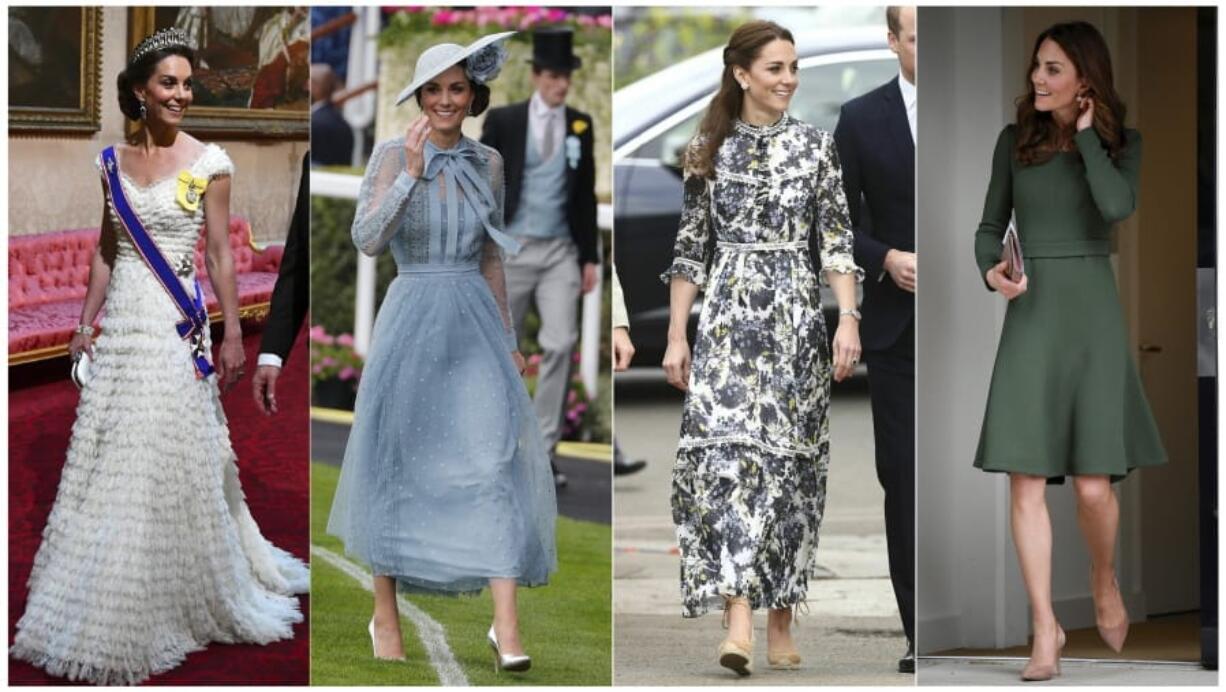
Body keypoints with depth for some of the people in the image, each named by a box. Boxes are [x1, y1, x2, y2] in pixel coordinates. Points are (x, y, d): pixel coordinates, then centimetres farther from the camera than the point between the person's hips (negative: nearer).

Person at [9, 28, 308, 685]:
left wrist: (232, 334, -7)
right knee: (111, 458, 8)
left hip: (177, 325, -4)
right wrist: (86, 323, 9)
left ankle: (186, 596, 12)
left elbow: (221, 254, -4)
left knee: (176, 459, -1)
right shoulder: (114, 161, 8)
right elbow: (105, 251, 13)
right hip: (121, 323, 4)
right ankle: (113, 609, 20)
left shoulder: (208, 162, -4)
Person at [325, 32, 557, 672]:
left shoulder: (487, 163, 9)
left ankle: (506, 628, -14)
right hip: (411, 322, -2)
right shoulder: (391, 156, -3)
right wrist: (411, 171, -23)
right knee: (396, 466, 5)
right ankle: (384, 616, 22)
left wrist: (509, 342, 13)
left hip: (476, 326, 2)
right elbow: (367, 241, -16)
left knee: (497, 458, -11)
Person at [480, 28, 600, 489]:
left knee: (561, 343, -10)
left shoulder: (580, 125, 5)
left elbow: (585, 193, 9)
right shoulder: (503, 121, -3)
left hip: (560, 251, 2)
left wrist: (589, 257, 6)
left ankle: (544, 450, -5)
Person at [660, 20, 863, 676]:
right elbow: (691, 247, 8)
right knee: (726, 450, -14)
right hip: (727, 317, -1)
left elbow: (837, 240, 2)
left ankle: (780, 620, 13)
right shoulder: (708, 149, 6)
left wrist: (849, 318, -10)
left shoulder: (815, 145, 5)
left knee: (788, 459, 2)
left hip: (796, 319, 1)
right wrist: (676, 336, 4)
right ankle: (740, 621, -22)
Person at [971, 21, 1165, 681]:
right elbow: (990, 225, 12)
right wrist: (990, 272, -8)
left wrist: (1086, 133, -10)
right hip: (1029, 314, 2)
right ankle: (1046, 632, -1)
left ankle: (1104, 580, 25)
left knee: (1093, 483, -7)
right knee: (1026, 480, -7)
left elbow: (1117, 207, -18)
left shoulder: (1120, 142, 2)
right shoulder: (1014, 140, 7)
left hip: (1092, 312, -2)